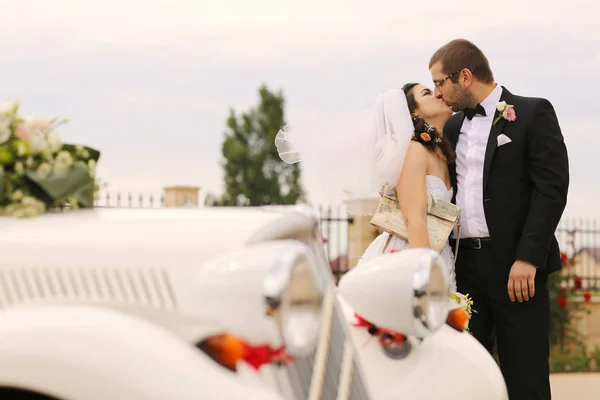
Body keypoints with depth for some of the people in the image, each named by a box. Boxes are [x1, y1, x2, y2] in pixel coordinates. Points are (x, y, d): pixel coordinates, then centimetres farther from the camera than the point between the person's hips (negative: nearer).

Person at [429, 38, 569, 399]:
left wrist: (527, 258, -17)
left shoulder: (533, 113, -2)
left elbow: (552, 188, -10)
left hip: (515, 265, -6)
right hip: (465, 266, 6)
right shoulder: (453, 127, 17)